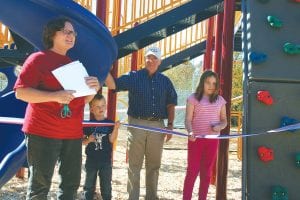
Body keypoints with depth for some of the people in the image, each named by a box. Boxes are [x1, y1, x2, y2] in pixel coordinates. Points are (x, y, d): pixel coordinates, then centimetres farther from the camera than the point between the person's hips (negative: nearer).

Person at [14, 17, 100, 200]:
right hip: (42, 132, -6)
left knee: (71, 183, 9)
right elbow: (21, 92, -11)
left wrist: (93, 88, 0)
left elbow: (82, 100, 22)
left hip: (73, 133, 7)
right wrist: (55, 96, -22)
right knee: (40, 184, -2)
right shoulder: (38, 59, -3)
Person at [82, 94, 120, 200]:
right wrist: (88, 140, -20)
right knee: (89, 184, 14)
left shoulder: (109, 123, -3)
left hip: (106, 159, 0)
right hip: (91, 159, 0)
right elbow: (83, 141, 1)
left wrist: (115, 128, -26)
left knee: (106, 183, 9)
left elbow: (112, 140, -12)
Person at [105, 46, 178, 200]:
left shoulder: (165, 81, 10)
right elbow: (113, 85, -11)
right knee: (134, 165, 4)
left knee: (153, 165, 12)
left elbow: (170, 105, 12)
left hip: (157, 126, 3)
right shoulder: (133, 77, 2)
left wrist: (170, 125, 4)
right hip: (137, 125, -2)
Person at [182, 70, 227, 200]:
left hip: (212, 140, 3)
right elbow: (188, 119, -6)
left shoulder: (220, 100, 9)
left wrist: (220, 126, -11)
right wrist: (190, 132, -24)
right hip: (196, 139, -3)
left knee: (206, 172, 9)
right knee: (192, 170, 0)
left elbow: (224, 120, 12)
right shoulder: (193, 98, -1)